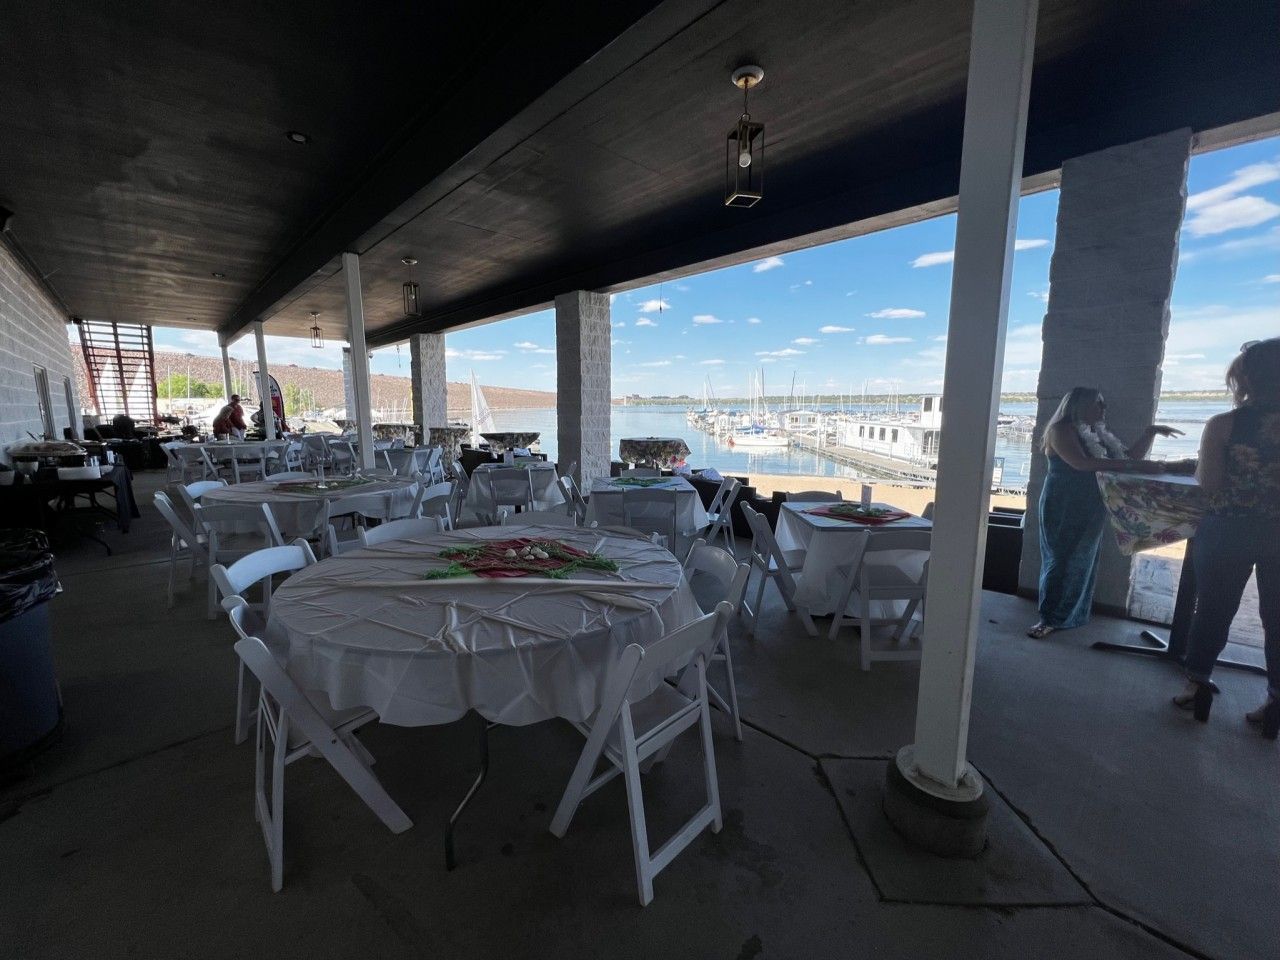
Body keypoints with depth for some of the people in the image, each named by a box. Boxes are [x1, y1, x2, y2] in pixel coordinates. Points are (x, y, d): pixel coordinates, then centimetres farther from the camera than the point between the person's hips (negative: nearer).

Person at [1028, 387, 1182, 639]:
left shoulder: (1099, 434, 15)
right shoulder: (1061, 429, -10)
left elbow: (1130, 456, 20)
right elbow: (1081, 463, -23)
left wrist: (1151, 432, 9)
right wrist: (1135, 466, -24)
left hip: (1091, 509, 7)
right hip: (1063, 507, -7)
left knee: (1083, 561, 9)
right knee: (1061, 560, -5)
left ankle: (1070, 615, 18)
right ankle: (1050, 619, 0)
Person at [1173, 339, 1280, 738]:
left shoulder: (1222, 425, -12)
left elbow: (1208, 486, -13)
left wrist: (1204, 464, 6)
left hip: (1228, 531, -2)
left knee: (1213, 609, 10)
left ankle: (1198, 684, 19)